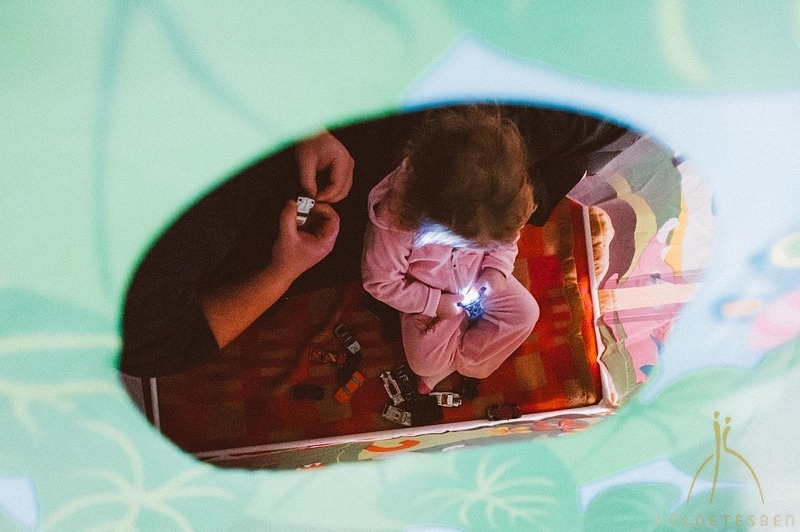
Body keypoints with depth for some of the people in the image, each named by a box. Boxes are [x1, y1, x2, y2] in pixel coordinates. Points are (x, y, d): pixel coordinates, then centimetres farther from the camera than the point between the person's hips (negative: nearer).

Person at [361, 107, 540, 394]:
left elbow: (507, 237, -4)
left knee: (525, 312, -7)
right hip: (428, 294, -3)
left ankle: (459, 362, 4)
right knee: (425, 363, -8)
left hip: (479, 279, 4)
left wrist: (498, 268, -21)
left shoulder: (491, 205, -29)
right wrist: (433, 303, -22)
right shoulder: (393, 219, -41)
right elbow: (380, 282, -25)